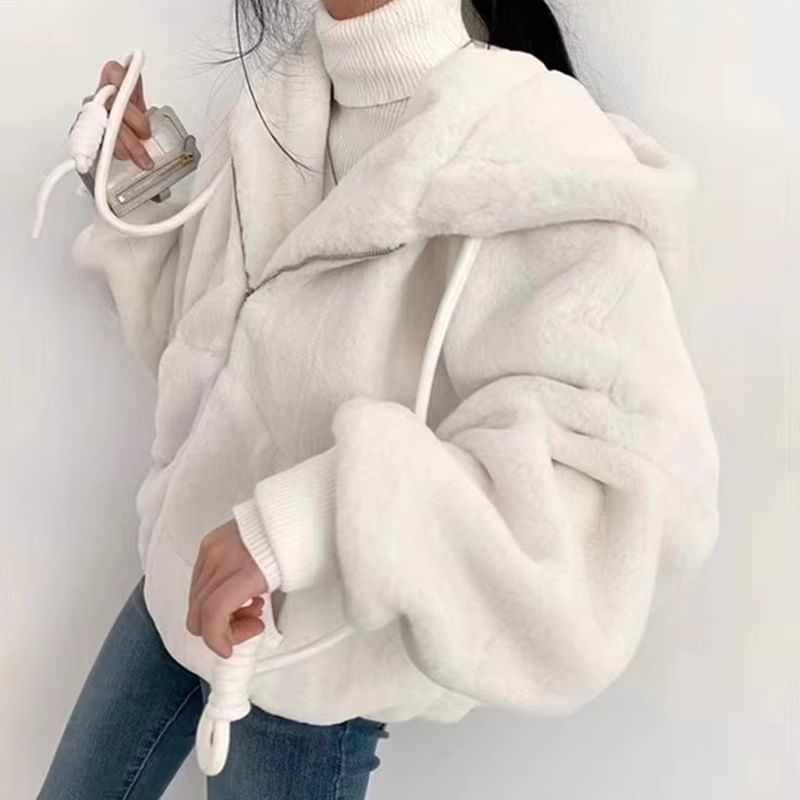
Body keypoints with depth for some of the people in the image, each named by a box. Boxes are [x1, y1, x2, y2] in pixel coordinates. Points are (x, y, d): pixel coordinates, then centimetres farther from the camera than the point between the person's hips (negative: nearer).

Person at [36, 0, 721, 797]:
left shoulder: (539, 154, -26)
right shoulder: (271, 112, -2)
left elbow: (643, 475, -35)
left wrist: (315, 514, -41)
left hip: (318, 657, -6)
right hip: (187, 573, 7)